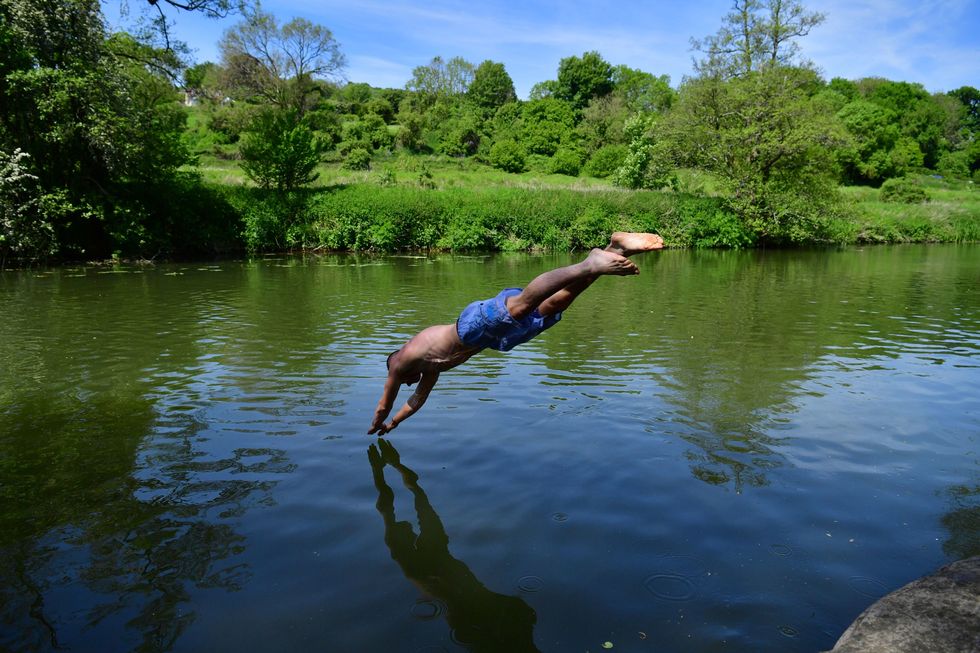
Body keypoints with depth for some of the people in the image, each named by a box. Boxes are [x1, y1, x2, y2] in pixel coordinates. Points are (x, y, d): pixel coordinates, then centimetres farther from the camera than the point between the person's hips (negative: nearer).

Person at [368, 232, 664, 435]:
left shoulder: (401, 363, 24)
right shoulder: (430, 364, 41)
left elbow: (383, 405, 34)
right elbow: (418, 399, 55)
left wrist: (374, 428, 53)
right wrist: (392, 425, 66)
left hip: (476, 323, -6)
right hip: (496, 334, 6)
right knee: (557, 302, -12)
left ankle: (590, 264, -53)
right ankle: (616, 249, -27)